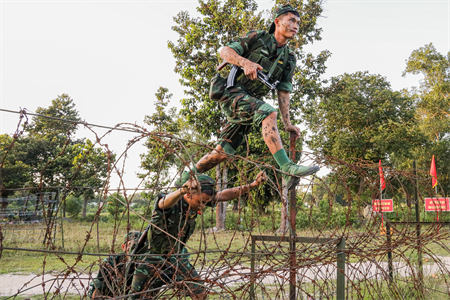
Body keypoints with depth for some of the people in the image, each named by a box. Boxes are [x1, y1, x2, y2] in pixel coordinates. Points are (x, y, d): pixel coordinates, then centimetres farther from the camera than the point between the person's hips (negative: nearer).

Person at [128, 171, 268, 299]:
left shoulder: (196, 201, -13)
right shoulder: (171, 203, -30)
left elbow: (224, 195, -15)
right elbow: (165, 203, -54)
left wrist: (252, 185, -25)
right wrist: (182, 190, -75)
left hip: (177, 257, 5)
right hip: (153, 259, -5)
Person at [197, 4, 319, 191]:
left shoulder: (289, 60, 14)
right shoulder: (257, 38, 2)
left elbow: (283, 93, 12)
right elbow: (225, 51, -4)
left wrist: (287, 124, 4)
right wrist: (245, 62, -24)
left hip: (250, 101, 6)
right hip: (231, 91, -6)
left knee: (224, 151, 5)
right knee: (267, 112, -32)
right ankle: (286, 168, -37)